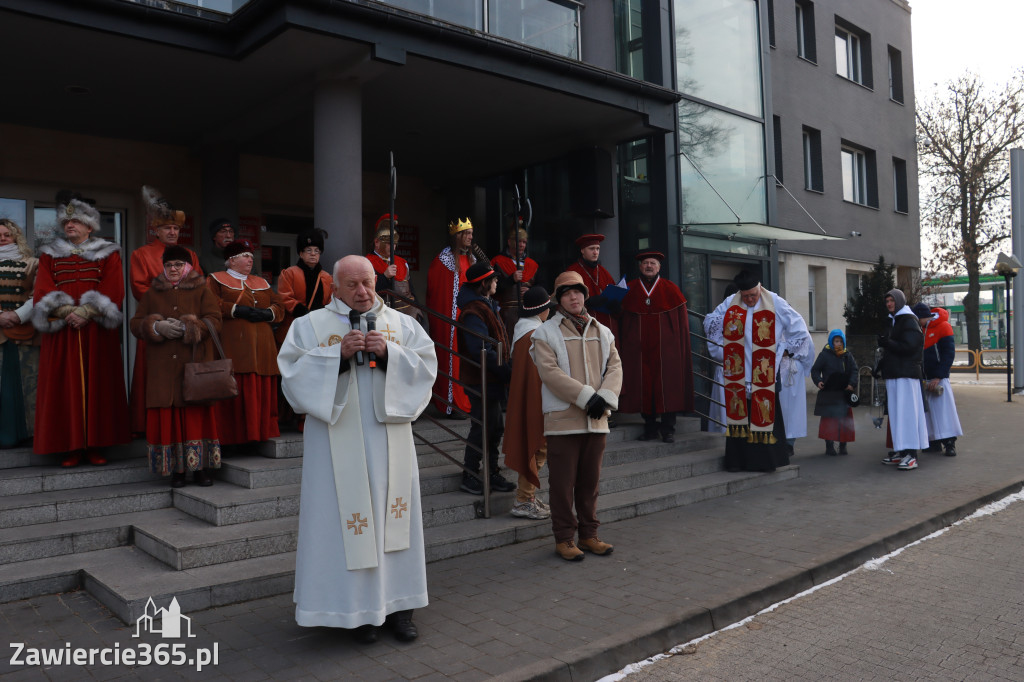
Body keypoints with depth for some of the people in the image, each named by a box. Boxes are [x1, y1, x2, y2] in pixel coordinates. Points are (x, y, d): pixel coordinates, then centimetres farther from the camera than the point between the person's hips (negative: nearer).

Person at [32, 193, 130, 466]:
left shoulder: (108, 254, 8)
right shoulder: (50, 254, 13)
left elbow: (112, 290, -3)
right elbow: (43, 291, 3)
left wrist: (86, 313, -16)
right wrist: (67, 312, -14)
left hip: (98, 333, -1)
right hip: (61, 333, 2)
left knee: (98, 385, -2)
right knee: (65, 386, -1)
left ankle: (95, 445, 4)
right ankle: (71, 447, 3)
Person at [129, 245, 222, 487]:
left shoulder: (202, 291, 8)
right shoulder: (152, 293, 16)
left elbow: (214, 321, -3)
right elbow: (135, 324, 9)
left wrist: (187, 328, -16)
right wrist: (158, 326, -10)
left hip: (195, 365, -2)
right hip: (163, 369, 2)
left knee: (197, 415, -3)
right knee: (168, 416, -1)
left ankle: (201, 468, 3)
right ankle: (176, 469, 5)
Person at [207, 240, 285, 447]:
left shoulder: (261, 283, 24)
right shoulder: (216, 280, 11)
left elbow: (280, 305, 15)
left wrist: (266, 313, -5)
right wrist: (237, 310, -13)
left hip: (261, 346, 5)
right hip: (233, 346, -5)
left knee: (262, 390, 1)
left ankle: (260, 433, 7)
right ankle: (232, 437, -6)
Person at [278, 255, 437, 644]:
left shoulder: (401, 324, 10)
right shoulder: (311, 325, 5)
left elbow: (427, 366, 3)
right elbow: (294, 371, -5)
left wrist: (388, 353, -13)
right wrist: (340, 355, -16)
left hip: (389, 437, 2)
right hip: (340, 440, -2)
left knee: (392, 516, 6)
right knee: (346, 517, -1)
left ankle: (397, 604, 17)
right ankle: (357, 608, 12)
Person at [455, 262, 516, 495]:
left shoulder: (486, 306, 16)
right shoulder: (474, 311, -17)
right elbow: (482, 350, -25)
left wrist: (505, 372, 12)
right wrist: (507, 372, -21)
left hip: (491, 379, 10)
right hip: (482, 381, -10)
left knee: (495, 428, 14)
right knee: (482, 427, -3)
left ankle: (492, 474, 24)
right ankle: (469, 477, 8)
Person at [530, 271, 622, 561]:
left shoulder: (602, 332, 14)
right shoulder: (545, 333, -1)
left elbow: (614, 366, 7)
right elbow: (550, 373, -12)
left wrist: (605, 397, -11)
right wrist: (586, 396, -18)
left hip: (597, 419, 5)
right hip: (563, 419, -4)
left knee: (590, 481, 12)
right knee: (562, 483, 1)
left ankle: (588, 534, 24)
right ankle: (564, 538, 13)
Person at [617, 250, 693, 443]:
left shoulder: (670, 289, 6)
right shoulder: (629, 290, 10)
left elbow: (682, 321, 4)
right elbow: (622, 321, 9)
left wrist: (680, 348, -3)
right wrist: (624, 346, 2)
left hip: (666, 349, -1)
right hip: (638, 349, 2)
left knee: (667, 387, -3)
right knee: (643, 387, 1)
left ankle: (668, 429, 5)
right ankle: (650, 428, 12)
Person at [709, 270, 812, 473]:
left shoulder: (775, 304, -4)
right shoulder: (730, 304, 2)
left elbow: (799, 329, 5)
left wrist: (782, 348, 4)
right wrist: (727, 347, 12)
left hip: (765, 373, -2)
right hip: (739, 373, 2)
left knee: (766, 415, 0)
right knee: (739, 416, 3)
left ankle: (768, 459, 9)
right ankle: (739, 459, 9)